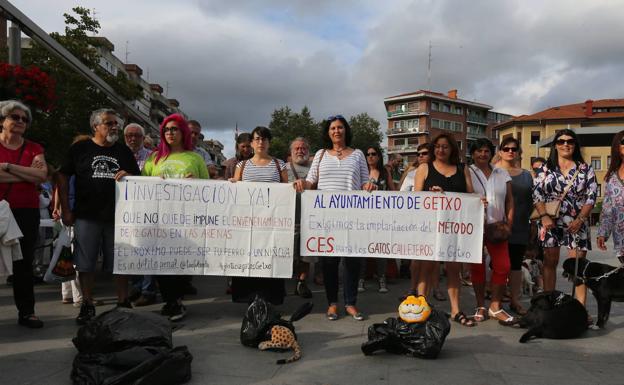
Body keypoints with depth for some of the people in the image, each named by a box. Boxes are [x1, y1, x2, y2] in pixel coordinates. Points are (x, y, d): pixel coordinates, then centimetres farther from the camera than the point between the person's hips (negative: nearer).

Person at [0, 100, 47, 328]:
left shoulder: (33, 149, 10)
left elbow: (42, 176, -7)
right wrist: (27, 175, -11)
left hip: (26, 212, 2)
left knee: (24, 262, 6)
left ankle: (26, 312, 12)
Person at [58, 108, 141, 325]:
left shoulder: (124, 152, 11)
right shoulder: (80, 149, 4)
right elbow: (63, 178, 4)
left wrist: (128, 176, -10)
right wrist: (65, 210, -2)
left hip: (118, 215, 2)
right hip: (86, 216, -1)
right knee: (85, 264, 5)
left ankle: (123, 302, 18)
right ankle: (87, 305, 18)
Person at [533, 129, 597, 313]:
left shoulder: (585, 169, 6)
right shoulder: (545, 169, 6)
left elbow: (591, 196, 1)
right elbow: (537, 194, 0)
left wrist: (580, 219, -10)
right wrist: (544, 216, -12)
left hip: (576, 223, 0)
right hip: (550, 222, 0)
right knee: (550, 262, 5)